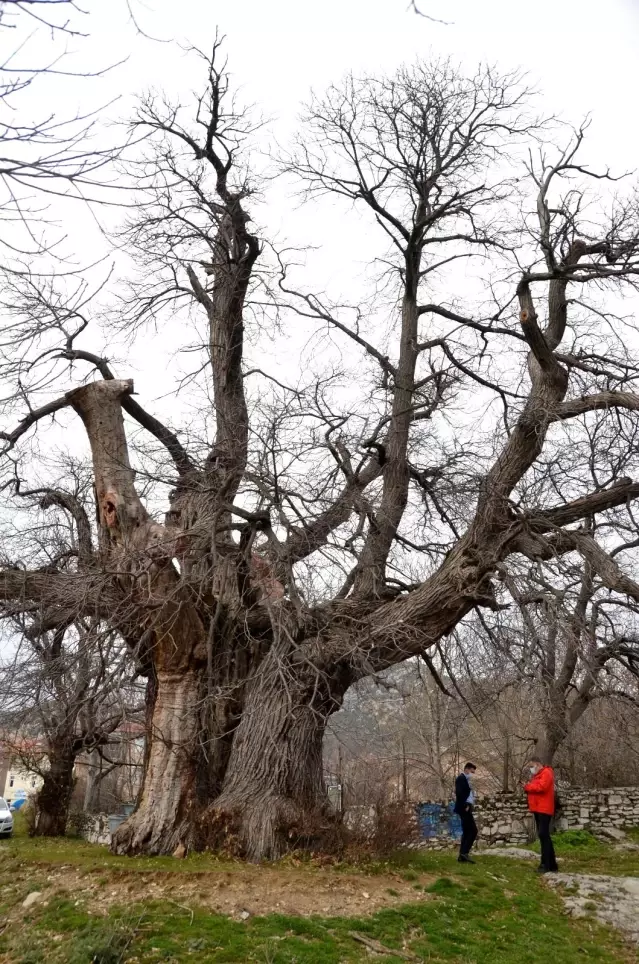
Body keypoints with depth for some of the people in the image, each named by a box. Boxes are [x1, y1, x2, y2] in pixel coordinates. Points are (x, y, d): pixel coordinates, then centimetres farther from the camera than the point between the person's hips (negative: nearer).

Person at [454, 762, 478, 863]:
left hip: (466, 808, 10)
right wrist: (465, 806, -20)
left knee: (467, 832, 10)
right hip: (464, 808, -10)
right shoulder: (461, 778, -11)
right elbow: (459, 793, -21)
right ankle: (464, 852, -12)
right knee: (473, 830, -12)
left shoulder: (466, 780, 20)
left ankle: (462, 856, 12)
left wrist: (469, 805, 6)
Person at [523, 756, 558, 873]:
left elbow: (541, 787, -25)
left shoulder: (546, 773, -12)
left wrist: (527, 786, -15)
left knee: (544, 835, -12)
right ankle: (548, 863, 16)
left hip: (544, 809, -10)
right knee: (542, 835, 11)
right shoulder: (537, 775, 21)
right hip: (538, 809, 10)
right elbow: (535, 787, 19)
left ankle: (548, 865, -10)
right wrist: (528, 786, -1)